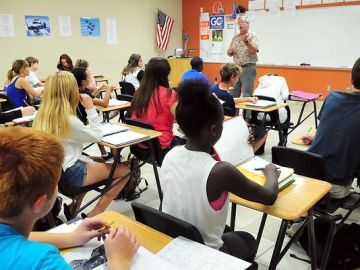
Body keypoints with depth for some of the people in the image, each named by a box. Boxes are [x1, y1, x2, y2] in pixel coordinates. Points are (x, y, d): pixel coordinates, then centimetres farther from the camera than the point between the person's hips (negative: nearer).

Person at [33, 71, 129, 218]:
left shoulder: (41, 116, -1)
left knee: (98, 161, 31)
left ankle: (74, 207, 27)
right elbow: (97, 136, -10)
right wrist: (90, 108, -9)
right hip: (69, 174, -9)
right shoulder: (69, 120, -24)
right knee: (124, 170, 1)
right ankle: (92, 216, 6)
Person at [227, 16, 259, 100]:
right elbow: (229, 53, 16)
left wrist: (246, 41, -32)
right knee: (233, 94, 10)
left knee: (247, 95, -5)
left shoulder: (252, 36, -3)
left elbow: (254, 50, -18)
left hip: (248, 68, -6)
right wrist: (230, 51, -8)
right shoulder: (235, 37, 14)